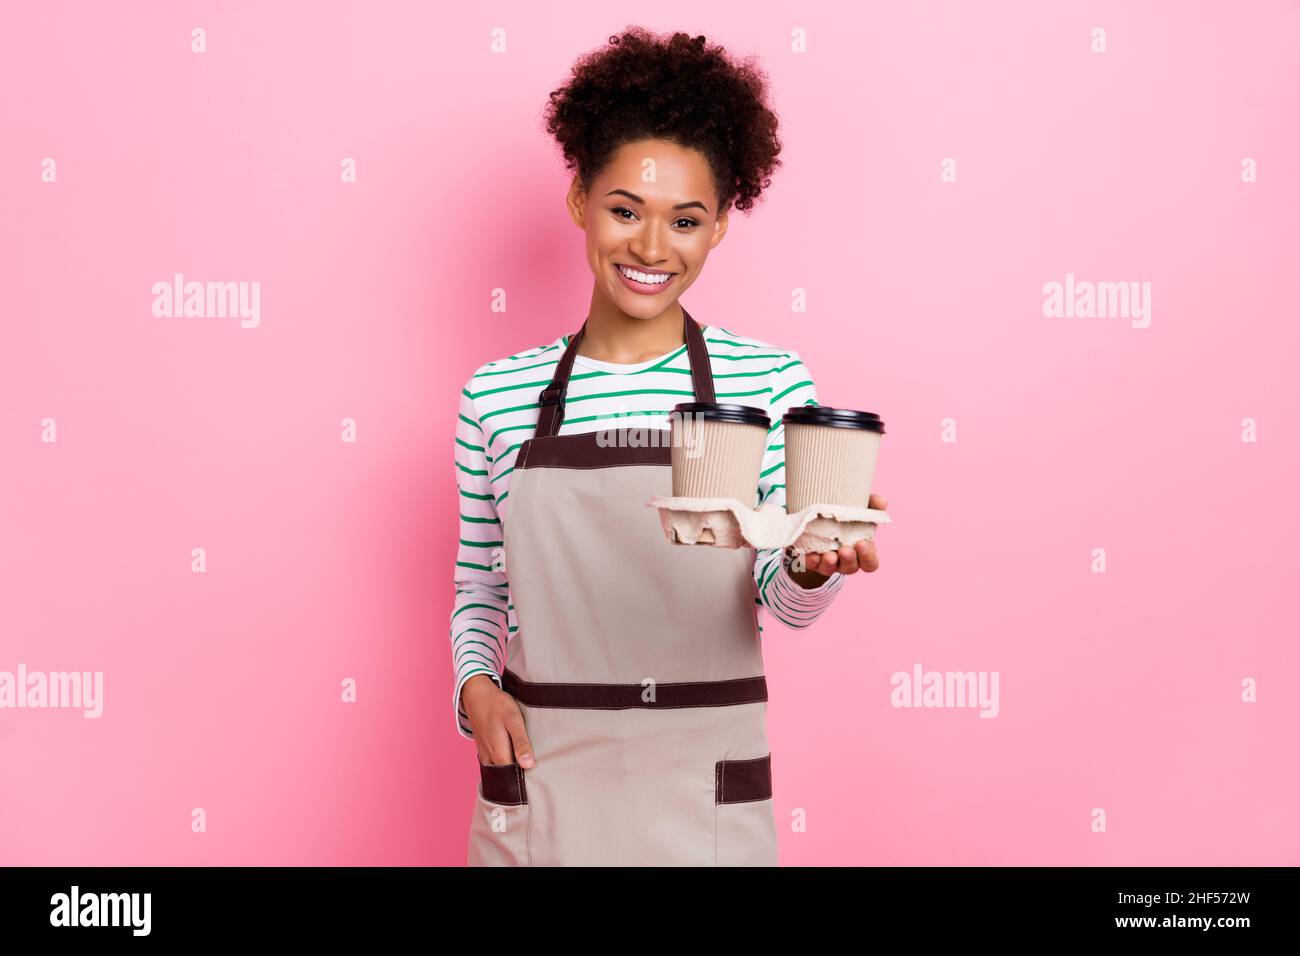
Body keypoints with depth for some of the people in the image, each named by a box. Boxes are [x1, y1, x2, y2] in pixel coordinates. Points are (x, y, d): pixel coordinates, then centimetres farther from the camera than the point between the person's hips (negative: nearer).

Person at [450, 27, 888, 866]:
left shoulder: (773, 381, -3)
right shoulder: (497, 394, 0)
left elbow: (786, 604, -7)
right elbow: (477, 590, 10)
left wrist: (813, 566, -27)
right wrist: (476, 684, -8)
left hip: (706, 794, 0)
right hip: (539, 782, 1)